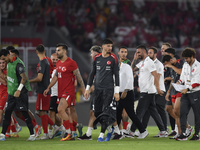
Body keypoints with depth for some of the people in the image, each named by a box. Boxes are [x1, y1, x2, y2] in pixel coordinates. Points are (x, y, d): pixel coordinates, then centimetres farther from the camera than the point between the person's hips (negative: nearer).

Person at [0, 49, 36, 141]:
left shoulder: (18, 64, -19)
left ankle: (32, 134, 4)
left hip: (21, 93, -9)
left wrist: (19, 90, -27)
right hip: (12, 92, 9)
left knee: (24, 113, -4)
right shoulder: (9, 63, 9)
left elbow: (24, 77, -24)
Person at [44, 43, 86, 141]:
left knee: (60, 109, -22)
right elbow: (56, 77, 23)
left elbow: (79, 77, -9)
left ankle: (68, 132, -15)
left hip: (68, 92, -8)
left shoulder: (71, 63, -10)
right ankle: (71, 135, 16)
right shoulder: (58, 63, 14)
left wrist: (83, 90, -10)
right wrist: (48, 88, 20)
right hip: (61, 92, 8)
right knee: (67, 113, 10)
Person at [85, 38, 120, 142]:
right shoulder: (97, 58, 9)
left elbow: (116, 75, -1)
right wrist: (87, 88, 11)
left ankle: (101, 135, -11)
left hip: (108, 89, -4)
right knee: (97, 112, 3)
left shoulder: (113, 59, -1)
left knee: (106, 112, -11)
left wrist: (116, 91, -6)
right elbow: (92, 73, 15)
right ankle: (109, 129, 24)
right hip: (98, 89, 4)